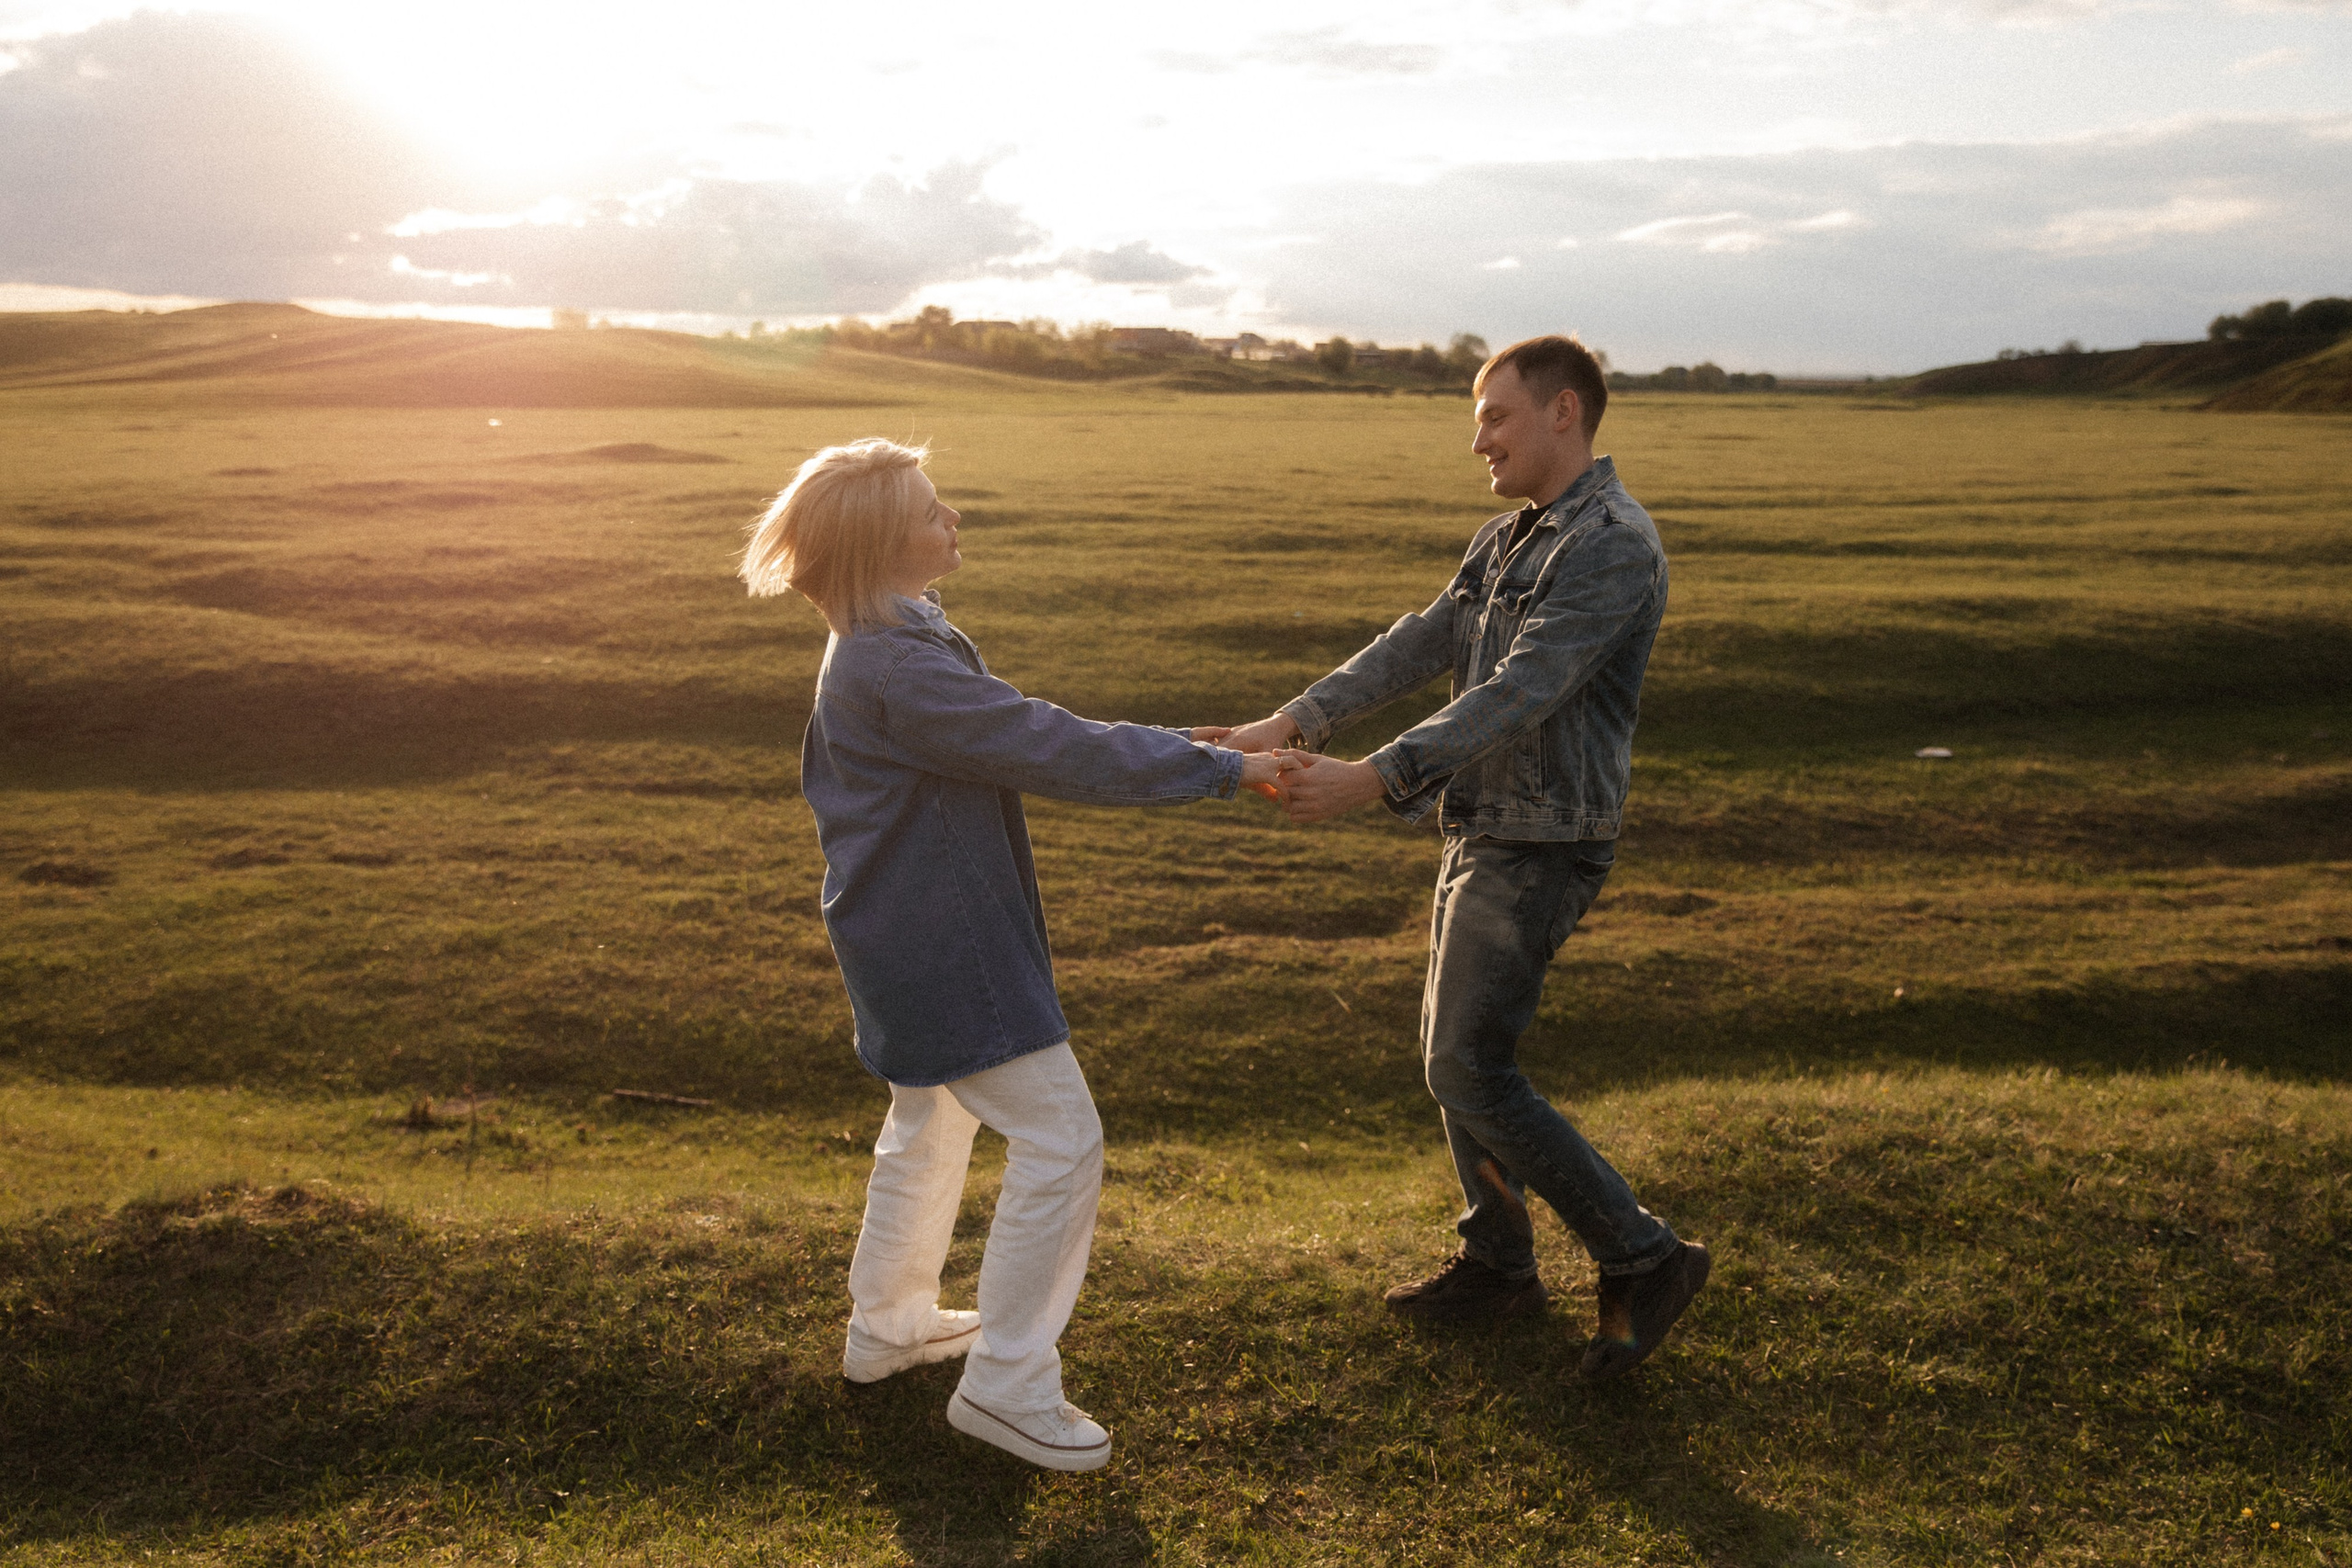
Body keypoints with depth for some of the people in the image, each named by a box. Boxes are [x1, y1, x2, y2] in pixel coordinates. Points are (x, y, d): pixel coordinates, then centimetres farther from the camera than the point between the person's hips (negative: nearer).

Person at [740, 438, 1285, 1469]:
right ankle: (1006, 1383, 5)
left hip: (910, 942, 11)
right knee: (1059, 1138, -5)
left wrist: (1159, 745, 9)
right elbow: (1047, 751, -27)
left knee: (929, 1124, 26)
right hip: (945, 948, -11)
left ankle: (887, 1324, 43)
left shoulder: (892, 648, 8)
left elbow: (1022, 733, 14)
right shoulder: (898, 671, -25)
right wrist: (1217, 771, -21)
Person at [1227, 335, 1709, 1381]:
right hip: (1484, 831, 10)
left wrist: (1371, 780, -35)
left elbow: (1518, 696, -28)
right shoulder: (1507, 540, 13)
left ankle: (1643, 1259, 3)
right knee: (1454, 1052, 15)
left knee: (1471, 1070, -8)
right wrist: (1294, 722, -9)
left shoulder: (1612, 546, -18)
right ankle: (1497, 1264, 29)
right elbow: (1419, 645, 5)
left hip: (1540, 849, -10)